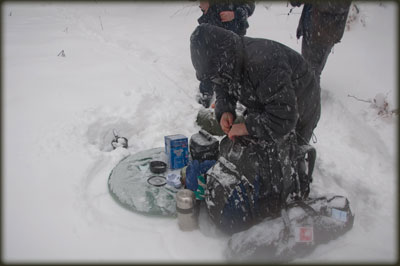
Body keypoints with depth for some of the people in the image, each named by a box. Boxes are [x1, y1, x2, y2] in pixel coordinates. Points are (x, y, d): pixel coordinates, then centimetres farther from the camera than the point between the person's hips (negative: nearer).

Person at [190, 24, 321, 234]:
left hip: (297, 112, -8)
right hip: (264, 106, 8)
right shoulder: (229, 60, -14)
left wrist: (247, 127, -33)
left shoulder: (264, 64, -43)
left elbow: (284, 119, -43)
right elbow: (223, 88, 6)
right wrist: (225, 111, -16)